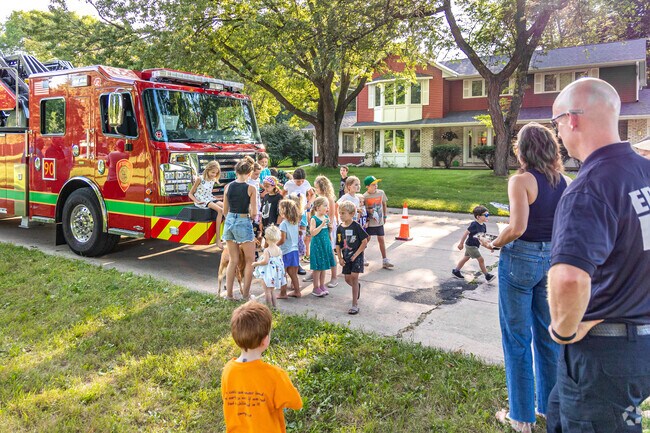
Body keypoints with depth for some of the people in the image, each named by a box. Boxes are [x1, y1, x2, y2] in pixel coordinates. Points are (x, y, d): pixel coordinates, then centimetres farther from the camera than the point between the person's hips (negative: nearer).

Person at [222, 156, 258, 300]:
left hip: (229, 222, 5)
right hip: (243, 223, -5)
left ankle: (229, 294, 17)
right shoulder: (251, 188, -11)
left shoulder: (228, 187, 1)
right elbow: (254, 213, -11)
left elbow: (225, 210, 7)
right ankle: (245, 295, 11)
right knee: (250, 260, 10)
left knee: (233, 260, 15)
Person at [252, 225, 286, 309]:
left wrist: (256, 263, -11)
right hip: (276, 272, 7)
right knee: (272, 290, 19)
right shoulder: (279, 250, 1)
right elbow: (280, 261, 5)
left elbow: (265, 261, -25)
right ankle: (274, 305, 23)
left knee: (267, 291, 3)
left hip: (268, 273, -7)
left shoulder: (267, 250, -18)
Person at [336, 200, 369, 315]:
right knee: (347, 279, 8)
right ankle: (357, 286, 45)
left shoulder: (356, 226, -13)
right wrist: (340, 258, -2)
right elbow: (338, 245, 6)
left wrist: (356, 254, -14)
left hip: (357, 256, -5)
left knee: (354, 277, -11)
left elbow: (364, 242, -12)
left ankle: (355, 304, -5)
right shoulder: (340, 228, 1)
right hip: (346, 257, 5)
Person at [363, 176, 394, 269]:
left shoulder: (381, 193, -3)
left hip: (379, 221, 3)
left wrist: (385, 216, 11)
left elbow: (384, 204, 11)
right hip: (369, 222, -3)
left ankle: (385, 261, 10)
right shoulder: (365, 197, -13)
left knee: (381, 240, 5)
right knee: (367, 239, 8)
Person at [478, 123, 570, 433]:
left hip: (521, 259, -6)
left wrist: (494, 244, -6)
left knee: (517, 337, 6)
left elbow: (517, 227, -22)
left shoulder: (521, 180, -15)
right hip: (554, 259, 6)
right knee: (548, 335, 18)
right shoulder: (565, 182, 4)